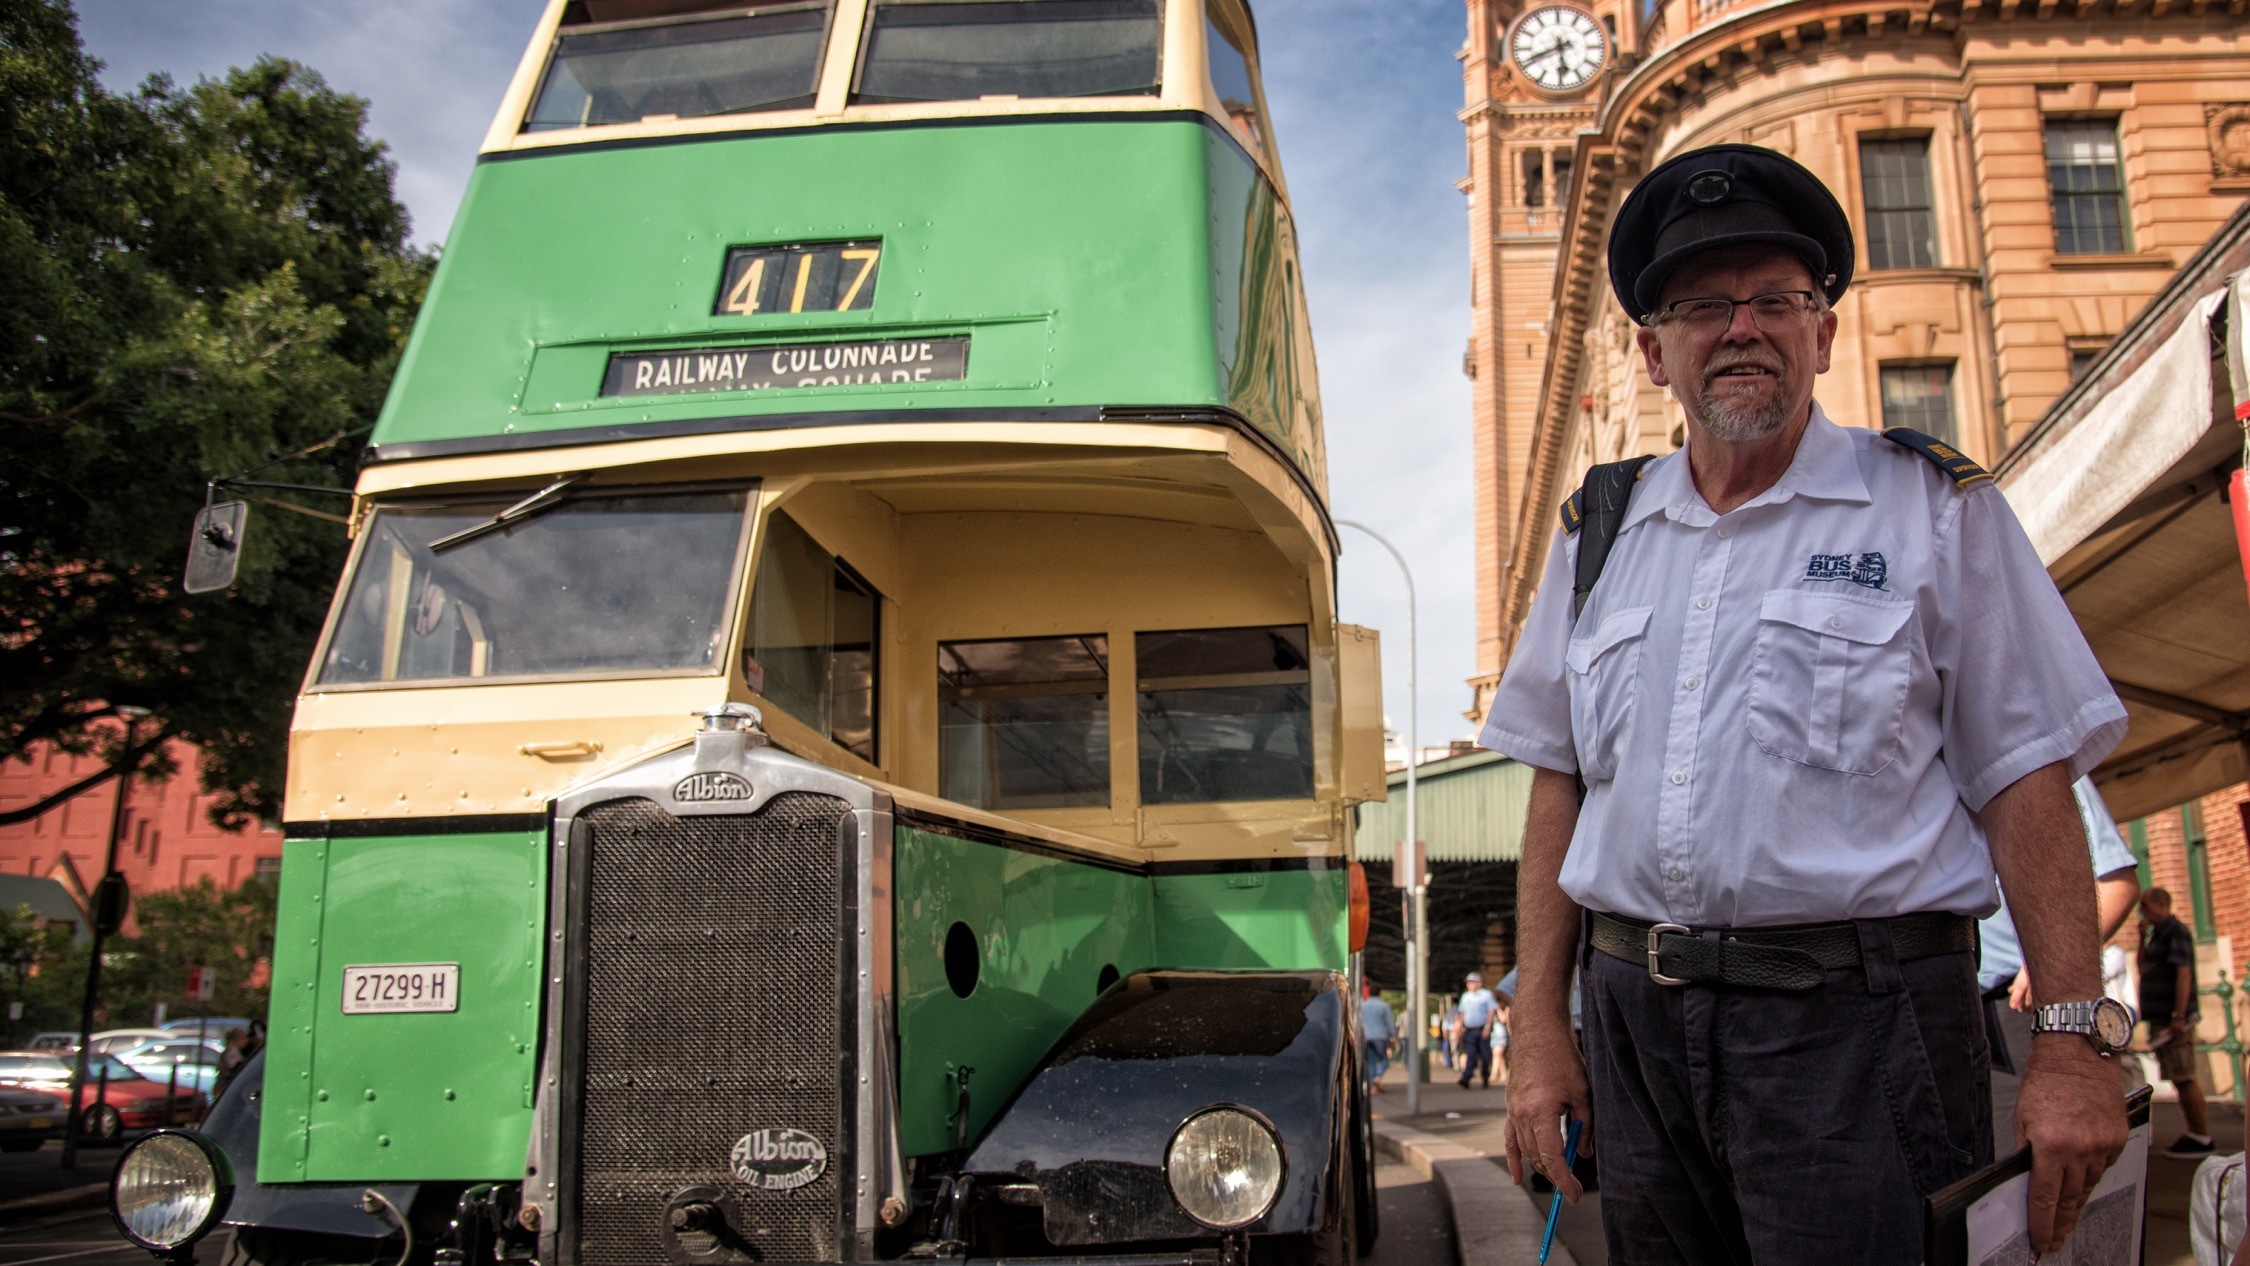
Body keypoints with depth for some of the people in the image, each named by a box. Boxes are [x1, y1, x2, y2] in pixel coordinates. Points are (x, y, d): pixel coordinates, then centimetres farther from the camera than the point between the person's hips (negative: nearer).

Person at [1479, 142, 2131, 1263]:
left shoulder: (1936, 511, 3)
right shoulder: (1600, 534, 12)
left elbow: (2026, 783, -2)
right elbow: (1558, 787, 11)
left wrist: (2072, 1042, -9)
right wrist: (1540, 1028, 5)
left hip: (1856, 1024, -3)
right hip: (1636, 1022, 4)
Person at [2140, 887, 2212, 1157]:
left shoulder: (2176, 931, -11)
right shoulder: (2159, 934, 18)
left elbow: (2183, 974, -19)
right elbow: (2143, 969, 24)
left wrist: (2179, 1016, -24)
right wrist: (2142, 938, 11)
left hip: (2173, 1019, -10)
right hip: (2160, 1018, 10)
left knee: (2184, 1078, -8)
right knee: (2180, 1078, 12)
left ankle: (2202, 1139, -5)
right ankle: (2195, 1133, 17)